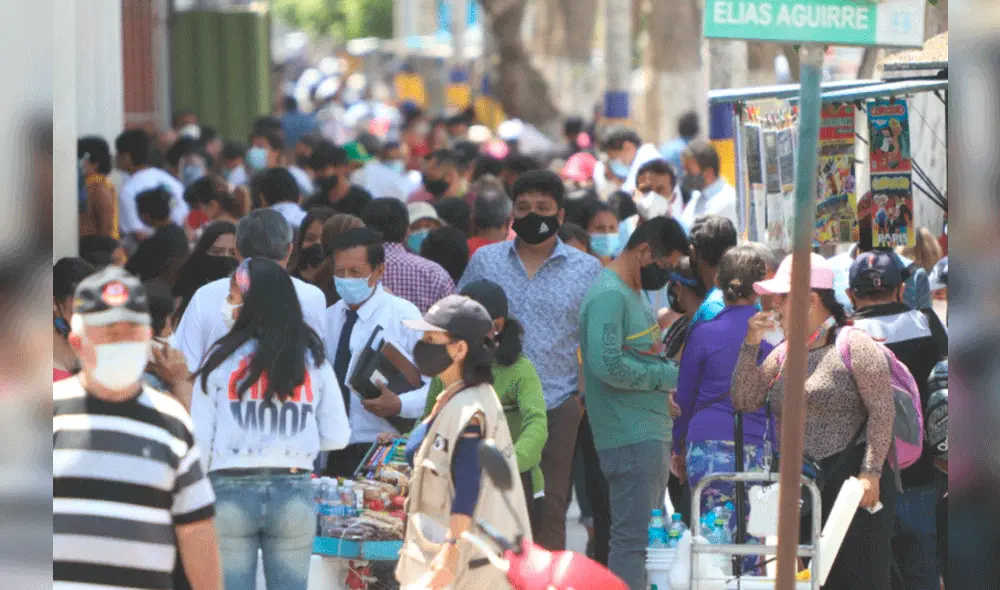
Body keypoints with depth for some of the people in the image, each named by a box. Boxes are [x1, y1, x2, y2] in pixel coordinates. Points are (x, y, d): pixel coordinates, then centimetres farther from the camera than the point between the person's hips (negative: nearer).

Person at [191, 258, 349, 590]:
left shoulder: (221, 359, -2)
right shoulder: (312, 361, 4)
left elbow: (200, 438, -2)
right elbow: (337, 437, 4)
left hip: (231, 491, -2)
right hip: (293, 493, 2)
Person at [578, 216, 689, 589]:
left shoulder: (634, 293, 17)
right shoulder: (609, 295, -15)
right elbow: (607, 364, -26)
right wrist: (665, 376, -15)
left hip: (651, 435, 10)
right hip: (630, 439, -10)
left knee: (641, 537, 15)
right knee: (631, 540, -10)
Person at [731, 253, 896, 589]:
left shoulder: (853, 345, -5)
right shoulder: (783, 353, 16)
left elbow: (882, 411, -10)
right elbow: (743, 401, 12)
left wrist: (871, 473, -17)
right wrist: (750, 346, 2)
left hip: (853, 486, -7)